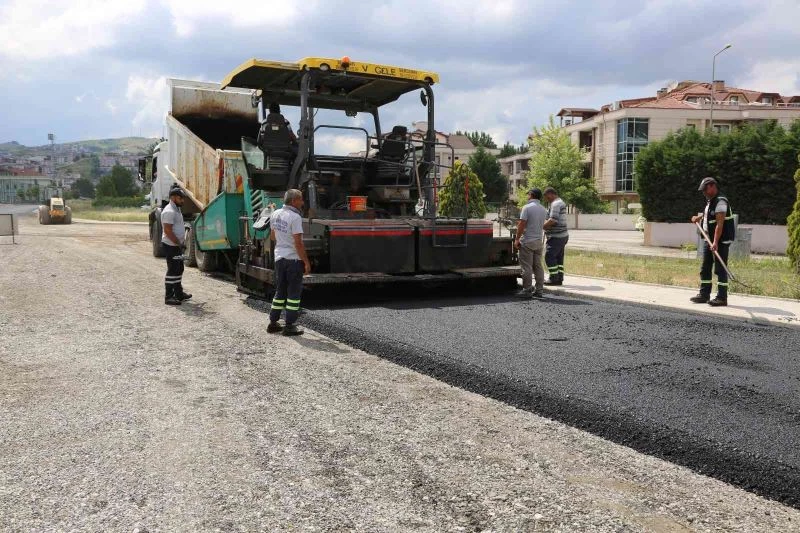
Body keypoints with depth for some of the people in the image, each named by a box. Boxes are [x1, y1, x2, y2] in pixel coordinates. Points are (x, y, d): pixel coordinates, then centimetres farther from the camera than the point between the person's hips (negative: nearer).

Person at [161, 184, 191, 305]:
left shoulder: (176, 209, 15)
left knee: (179, 269, 16)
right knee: (172, 271, -7)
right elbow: (168, 231, -23)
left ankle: (179, 293, 27)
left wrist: (182, 242, 13)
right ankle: (169, 297, -2)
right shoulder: (169, 211, -18)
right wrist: (179, 243, -20)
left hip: (177, 245, 10)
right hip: (171, 246, -10)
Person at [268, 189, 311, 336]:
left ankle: (273, 323, 20)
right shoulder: (295, 217, -17)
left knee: (280, 291, 17)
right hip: (294, 259, -7)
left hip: (279, 258, 8)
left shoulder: (275, 214, 7)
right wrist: (306, 262, -15)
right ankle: (289, 326, 3)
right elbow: (298, 243, -20)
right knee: (294, 293, 1)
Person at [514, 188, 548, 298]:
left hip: (527, 241, -7)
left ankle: (527, 290, -2)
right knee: (538, 266, 10)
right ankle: (539, 290, 12)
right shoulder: (544, 210, 11)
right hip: (539, 241, 7)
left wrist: (517, 239, -9)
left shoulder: (527, 207, -10)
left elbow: (522, 224, -15)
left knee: (526, 267, -3)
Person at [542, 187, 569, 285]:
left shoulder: (555, 204, -15)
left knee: (549, 256, -7)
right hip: (563, 235, 11)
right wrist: (545, 223, 10)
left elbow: (553, 220, -25)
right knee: (559, 257, 12)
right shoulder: (561, 202, 19)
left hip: (556, 236, -11)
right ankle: (559, 278, 15)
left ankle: (554, 278, -4)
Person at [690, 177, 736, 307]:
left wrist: (715, 242, -29)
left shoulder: (720, 202, -15)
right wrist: (699, 217, 17)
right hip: (709, 240, 10)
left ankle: (722, 298, -2)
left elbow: (720, 224, -23)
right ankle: (704, 295, 18)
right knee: (705, 268, 11)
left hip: (721, 241, -10)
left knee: (720, 269, -6)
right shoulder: (709, 201, 14)